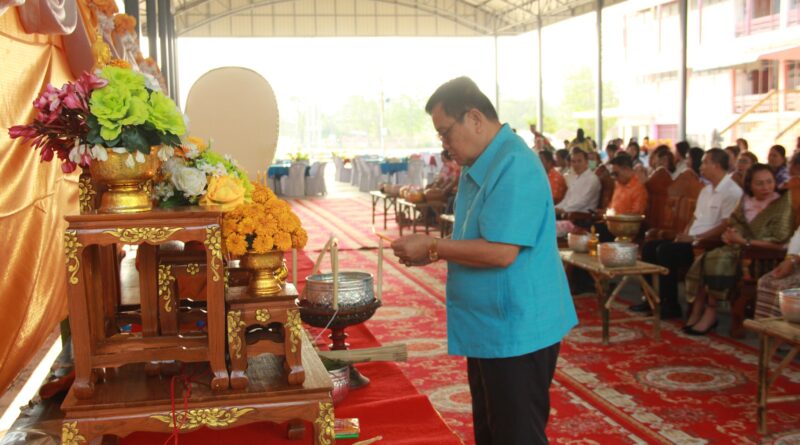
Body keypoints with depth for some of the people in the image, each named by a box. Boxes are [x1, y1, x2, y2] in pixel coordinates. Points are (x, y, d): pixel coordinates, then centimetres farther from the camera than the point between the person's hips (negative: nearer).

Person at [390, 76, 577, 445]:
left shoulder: (513, 166, -22)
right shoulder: (479, 165, 11)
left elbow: (501, 251, -28)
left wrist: (432, 247, -18)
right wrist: (430, 252, 2)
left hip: (517, 330, -10)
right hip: (488, 328, 10)